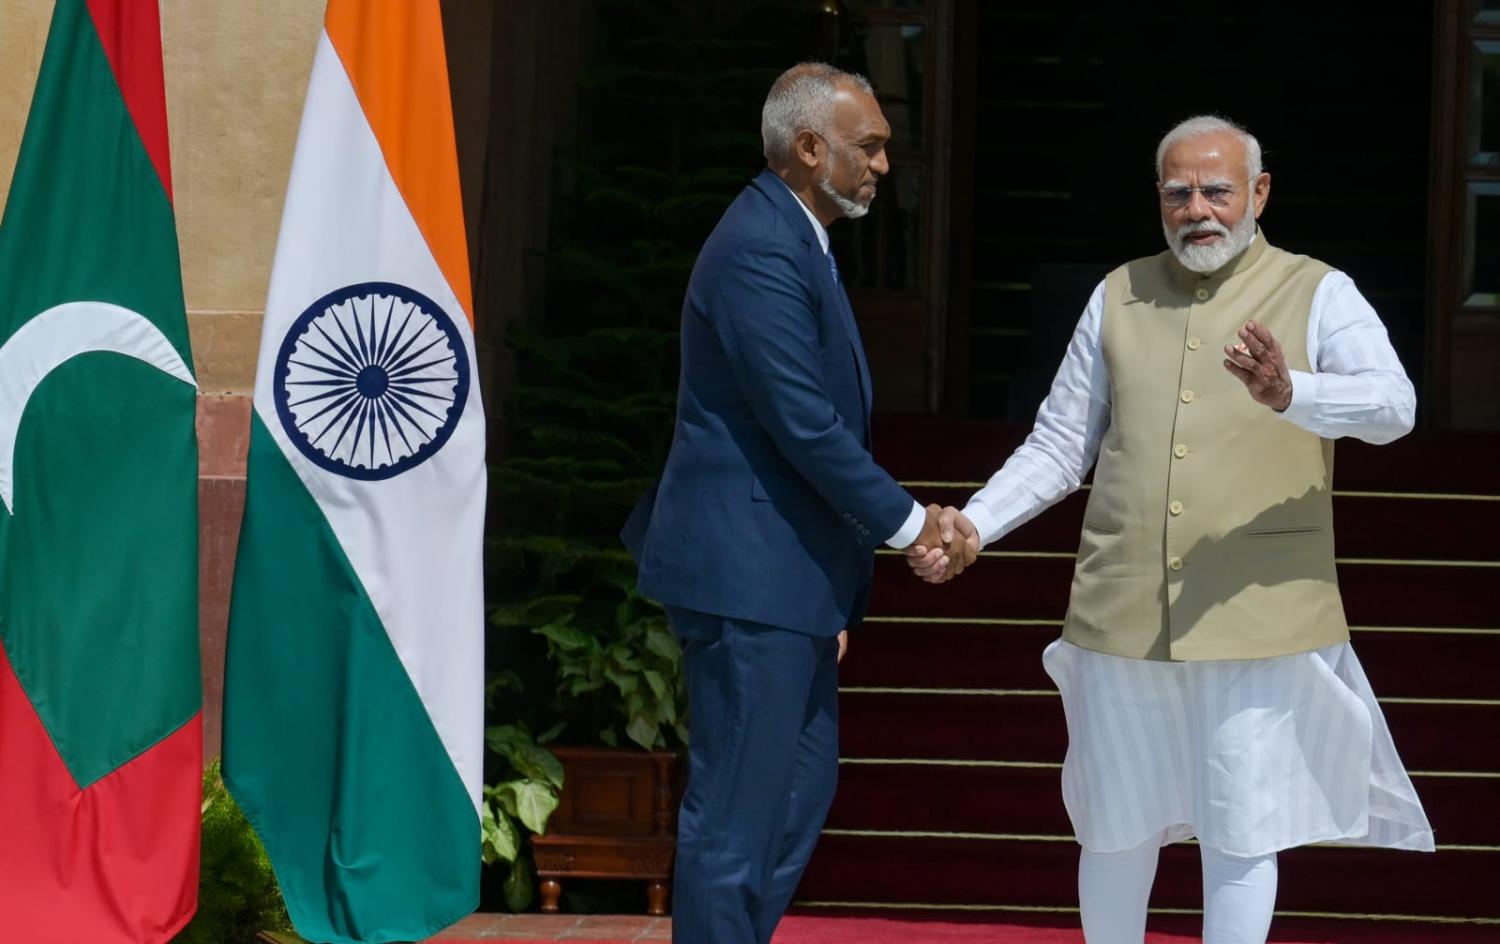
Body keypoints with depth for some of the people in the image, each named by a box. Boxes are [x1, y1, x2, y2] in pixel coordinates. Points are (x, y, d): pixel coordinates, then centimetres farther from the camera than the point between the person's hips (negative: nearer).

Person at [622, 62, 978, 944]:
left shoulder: (796, 241, 14)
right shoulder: (761, 252, -18)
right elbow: (806, 424, -21)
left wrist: (837, 590, 17)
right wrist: (908, 522, -12)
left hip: (789, 572, 11)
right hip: (748, 572, -11)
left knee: (803, 785, 16)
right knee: (738, 806, -5)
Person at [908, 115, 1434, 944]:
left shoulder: (1317, 296, -1)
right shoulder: (1120, 297, 10)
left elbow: (1391, 406, -18)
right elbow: (1058, 447, 14)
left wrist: (1288, 394, -37)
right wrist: (969, 526, 0)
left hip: (1254, 624, -3)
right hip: (1122, 622, 3)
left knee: (1238, 837, 1)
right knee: (1114, 829, 10)